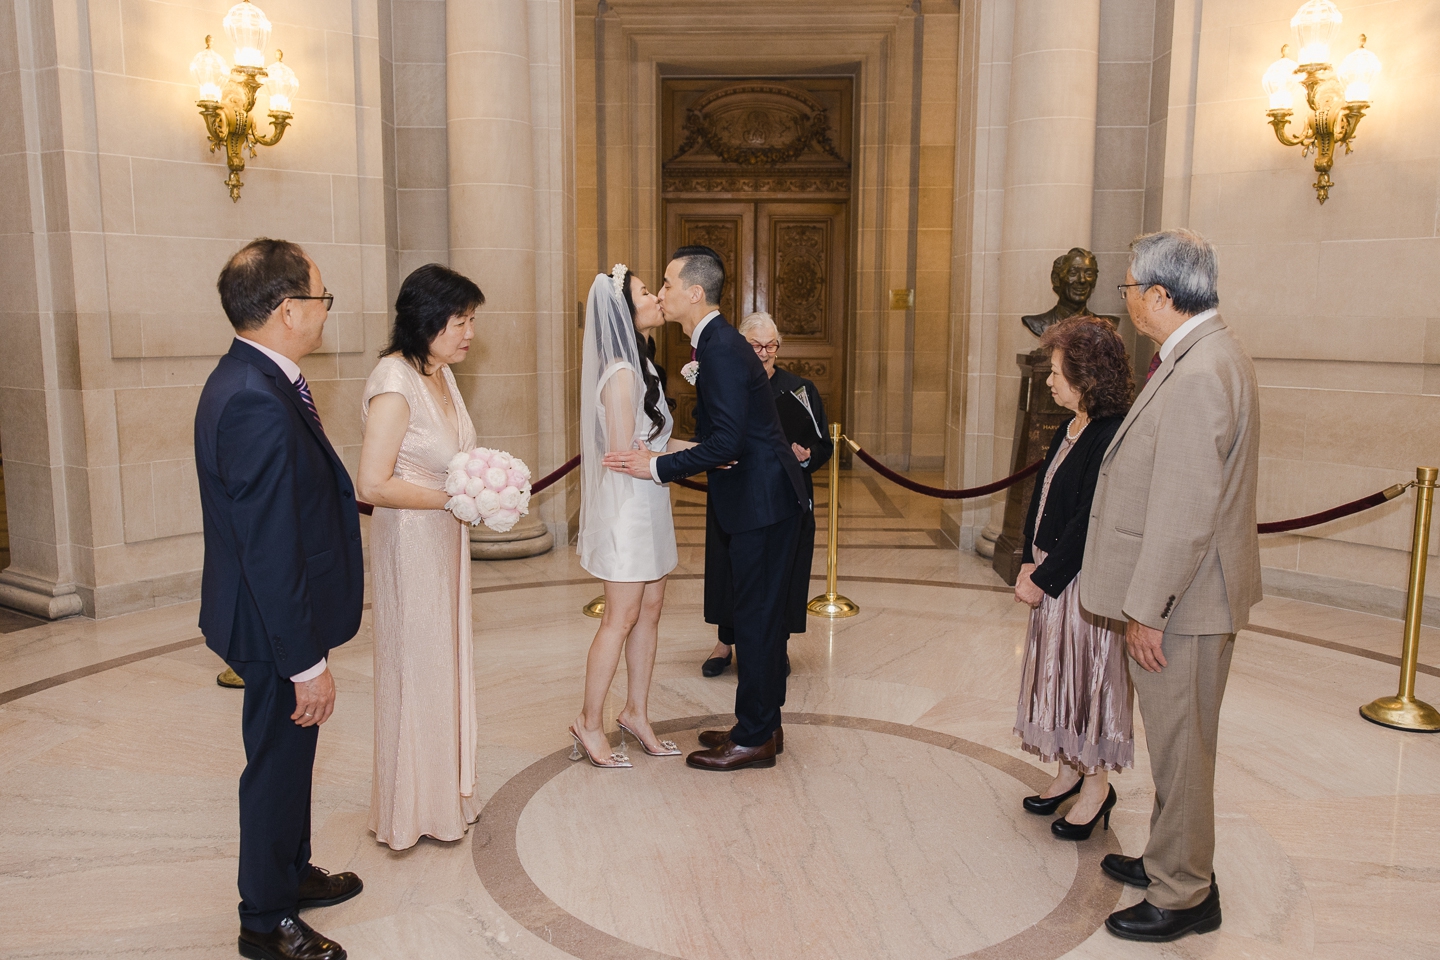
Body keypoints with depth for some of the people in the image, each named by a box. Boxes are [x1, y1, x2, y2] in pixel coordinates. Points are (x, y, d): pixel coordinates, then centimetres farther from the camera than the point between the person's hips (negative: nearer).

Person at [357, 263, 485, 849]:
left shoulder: (441, 373, 4)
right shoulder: (394, 382, -21)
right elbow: (373, 485, -24)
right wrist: (455, 498, -20)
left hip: (446, 538, 8)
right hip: (410, 542, -8)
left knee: (446, 662, 18)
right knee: (416, 669, 6)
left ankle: (445, 789, 35)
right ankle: (413, 808, 25)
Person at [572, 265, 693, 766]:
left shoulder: (640, 365, 12)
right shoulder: (621, 372, -19)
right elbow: (626, 453, -21)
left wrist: (689, 446, 1)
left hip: (649, 505, 9)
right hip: (626, 505, -9)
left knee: (650, 610, 14)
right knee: (620, 619, 0)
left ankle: (636, 713, 26)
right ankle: (590, 723, 14)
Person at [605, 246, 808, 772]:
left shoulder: (722, 349, -19)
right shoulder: (717, 343, 13)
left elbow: (725, 444, -25)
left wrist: (657, 467, -18)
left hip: (763, 501, -10)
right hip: (762, 496, 10)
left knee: (757, 617, -1)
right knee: (762, 614, 16)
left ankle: (754, 738, 11)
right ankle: (762, 724, 28)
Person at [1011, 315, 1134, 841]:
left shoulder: (1112, 436, -21)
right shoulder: (1070, 428, 7)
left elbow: (1089, 521, -23)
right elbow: (1042, 497, 10)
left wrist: (1043, 577, -17)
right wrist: (1029, 562, 1)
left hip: (1086, 580, -9)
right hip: (1052, 573, 9)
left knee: (1087, 674, 4)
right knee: (1058, 670, 17)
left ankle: (1096, 785, 21)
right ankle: (1070, 768, 33)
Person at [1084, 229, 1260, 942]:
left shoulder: (1198, 375, -24)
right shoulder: (1207, 354, 10)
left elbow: (1184, 512, -25)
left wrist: (1148, 609, -19)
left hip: (1183, 600, -10)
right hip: (1185, 594, 10)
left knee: (1178, 746, 4)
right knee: (1177, 741, 21)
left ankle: (1184, 895, 20)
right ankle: (1170, 859, 37)